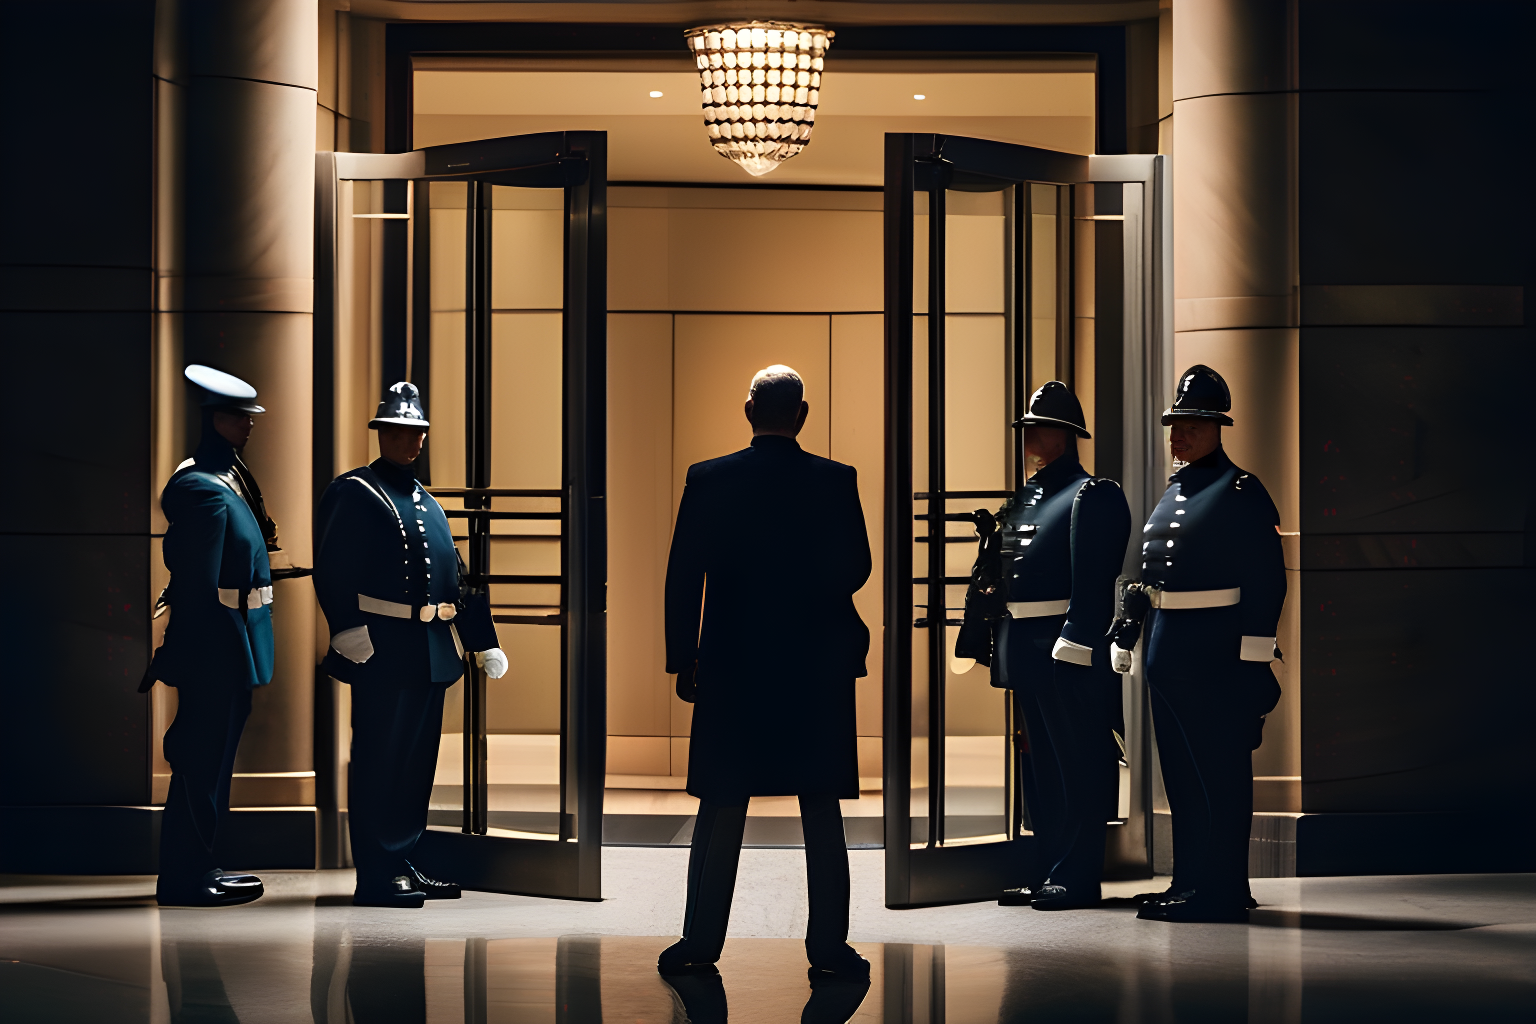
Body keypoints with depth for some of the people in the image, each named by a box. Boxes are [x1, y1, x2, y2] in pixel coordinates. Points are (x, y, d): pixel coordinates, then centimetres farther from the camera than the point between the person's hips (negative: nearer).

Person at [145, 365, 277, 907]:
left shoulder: (228, 479, 14)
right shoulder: (204, 490, -18)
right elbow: (198, 583, -21)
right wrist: (197, 654, -22)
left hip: (230, 646, 10)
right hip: (215, 643, -10)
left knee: (213, 751, 15)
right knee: (204, 755, -5)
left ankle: (196, 867, 24)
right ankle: (186, 878, 1)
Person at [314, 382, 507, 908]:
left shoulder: (428, 503, 20)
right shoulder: (351, 493, -3)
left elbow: (457, 578, 22)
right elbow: (331, 570, -12)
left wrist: (484, 641, 17)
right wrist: (346, 629, -23)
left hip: (432, 652, 8)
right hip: (382, 649, -8)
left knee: (417, 761, 11)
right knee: (379, 761, -5)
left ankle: (404, 864, 19)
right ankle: (377, 878, -2)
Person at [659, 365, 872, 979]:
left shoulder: (707, 480, -3)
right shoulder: (835, 481, -5)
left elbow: (683, 578, -1)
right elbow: (855, 571, 1)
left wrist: (682, 661, 6)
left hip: (729, 669, 1)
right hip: (818, 669, 0)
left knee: (720, 812, 7)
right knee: (822, 813, 6)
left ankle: (700, 945, 8)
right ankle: (828, 947, 6)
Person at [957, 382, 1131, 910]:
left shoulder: (1092, 496, -8)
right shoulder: (1022, 499, 17)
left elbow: (1092, 583, -17)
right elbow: (994, 575, 17)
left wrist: (1075, 645, -23)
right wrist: (979, 643, 13)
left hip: (1069, 649, -9)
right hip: (1026, 649, 9)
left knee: (1078, 763, -2)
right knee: (1040, 763, 13)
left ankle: (1076, 877, 2)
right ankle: (1045, 871, 20)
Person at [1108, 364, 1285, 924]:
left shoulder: (1242, 492, -8)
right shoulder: (1172, 493, 16)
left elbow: (1266, 582, -12)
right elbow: (1146, 579, 21)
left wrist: (1253, 659, -17)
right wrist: (1128, 640, 18)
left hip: (1216, 651, -8)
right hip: (1167, 648, 8)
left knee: (1219, 770, -4)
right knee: (1180, 770, 11)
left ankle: (1219, 891, -1)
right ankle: (1188, 882, 18)